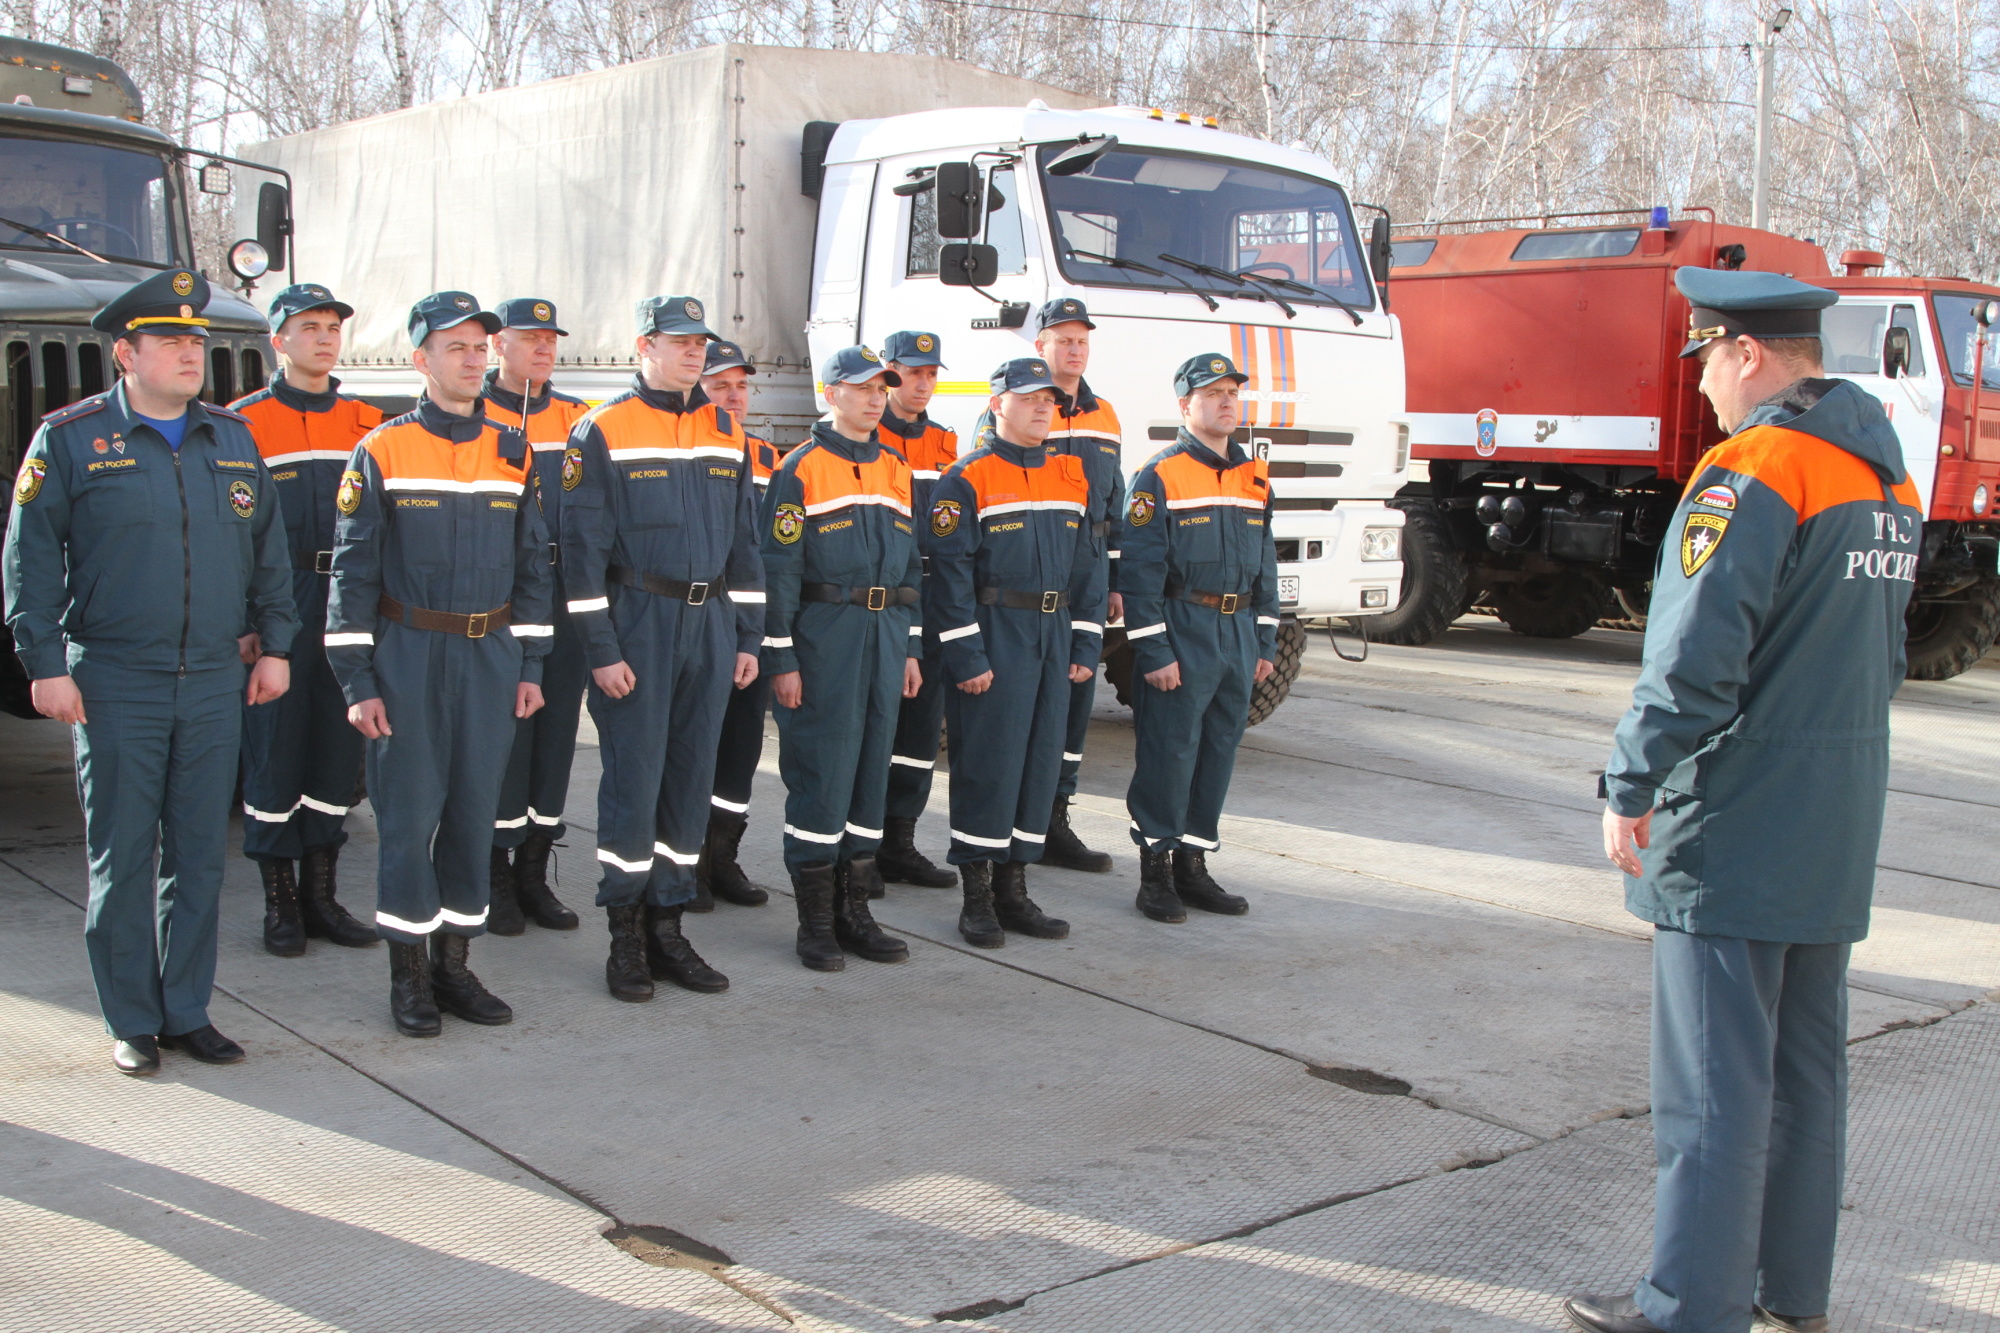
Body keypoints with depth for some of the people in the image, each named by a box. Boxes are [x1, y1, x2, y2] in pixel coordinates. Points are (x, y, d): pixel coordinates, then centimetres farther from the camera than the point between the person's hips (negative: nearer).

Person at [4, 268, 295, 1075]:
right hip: (114, 687, -3)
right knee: (123, 860, 4)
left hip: (215, 683, 4)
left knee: (200, 857, 8)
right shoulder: (70, 438, -1)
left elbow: (268, 549, 15)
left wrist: (274, 644, 9)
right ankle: (132, 1023, 16)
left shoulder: (233, 438, 11)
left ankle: (187, 1012, 20)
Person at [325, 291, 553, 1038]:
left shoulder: (512, 452, 9)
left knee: (476, 809, 7)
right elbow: (352, 569, -3)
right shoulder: (382, 451, -2)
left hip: (492, 657, 4)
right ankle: (408, 975, 12)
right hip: (408, 657, -3)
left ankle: (454, 963, 20)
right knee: (409, 814, 0)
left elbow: (532, 563, 13)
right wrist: (357, 681, -8)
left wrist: (531, 665, 8)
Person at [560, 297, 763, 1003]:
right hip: (638, 623, -5)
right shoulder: (603, 431, -4)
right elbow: (584, 547, -7)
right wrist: (600, 648, -12)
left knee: (692, 776, 8)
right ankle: (626, 937, 10)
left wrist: (747, 637, 10)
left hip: (712, 623, 5)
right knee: (633, 776, -2)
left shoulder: (726, 433, 12)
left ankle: (667, 925, 18)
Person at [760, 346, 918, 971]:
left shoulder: (895, 468, 15)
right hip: (823, 634, -6)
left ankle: (855, 910, 18)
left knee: (872, 767, 9)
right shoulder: (801, 467, -5)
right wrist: (781, 658, -12)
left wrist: (911, 648, 15)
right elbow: (779, 568, -8)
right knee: (820, 772, -4)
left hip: (886, 634, 6)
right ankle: (816, 921, 5)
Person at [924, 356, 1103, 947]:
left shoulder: (1071, 476, 12)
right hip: (994, 638, -6)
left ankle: (1013, 888, 18)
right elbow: (950, 571, -11)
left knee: (1041, 760, 8)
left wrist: (1087, 645, 8)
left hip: (1053, 639, 6)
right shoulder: (968, 479, -6)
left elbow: (1088, 565, 15)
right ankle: (977, 897, 8)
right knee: (986, 765, -3)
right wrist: (967, 656, -15)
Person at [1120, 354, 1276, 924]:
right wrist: (1153, 651, -15)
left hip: (1238, 634, 6)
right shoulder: (1160, 475, -6)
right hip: (1182, 630, -6)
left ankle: (1193, 865, 20)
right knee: (1168, 752, -3)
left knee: (1220, 750, 10)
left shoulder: (1255, 476, 13)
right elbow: (1140, 570, -10)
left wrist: (1265, 642, 13)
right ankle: (1155, 871, 7)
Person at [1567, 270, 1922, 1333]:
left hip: (1732, 834, -9)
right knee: (1806, 1066, 17)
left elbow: (1694, 657, -23)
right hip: (1839, 838, 9)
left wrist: (1631, 788, -16)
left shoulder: (1753, 470, -17)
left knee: (1715, 1084, -1)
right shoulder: (1888, 477, 12)